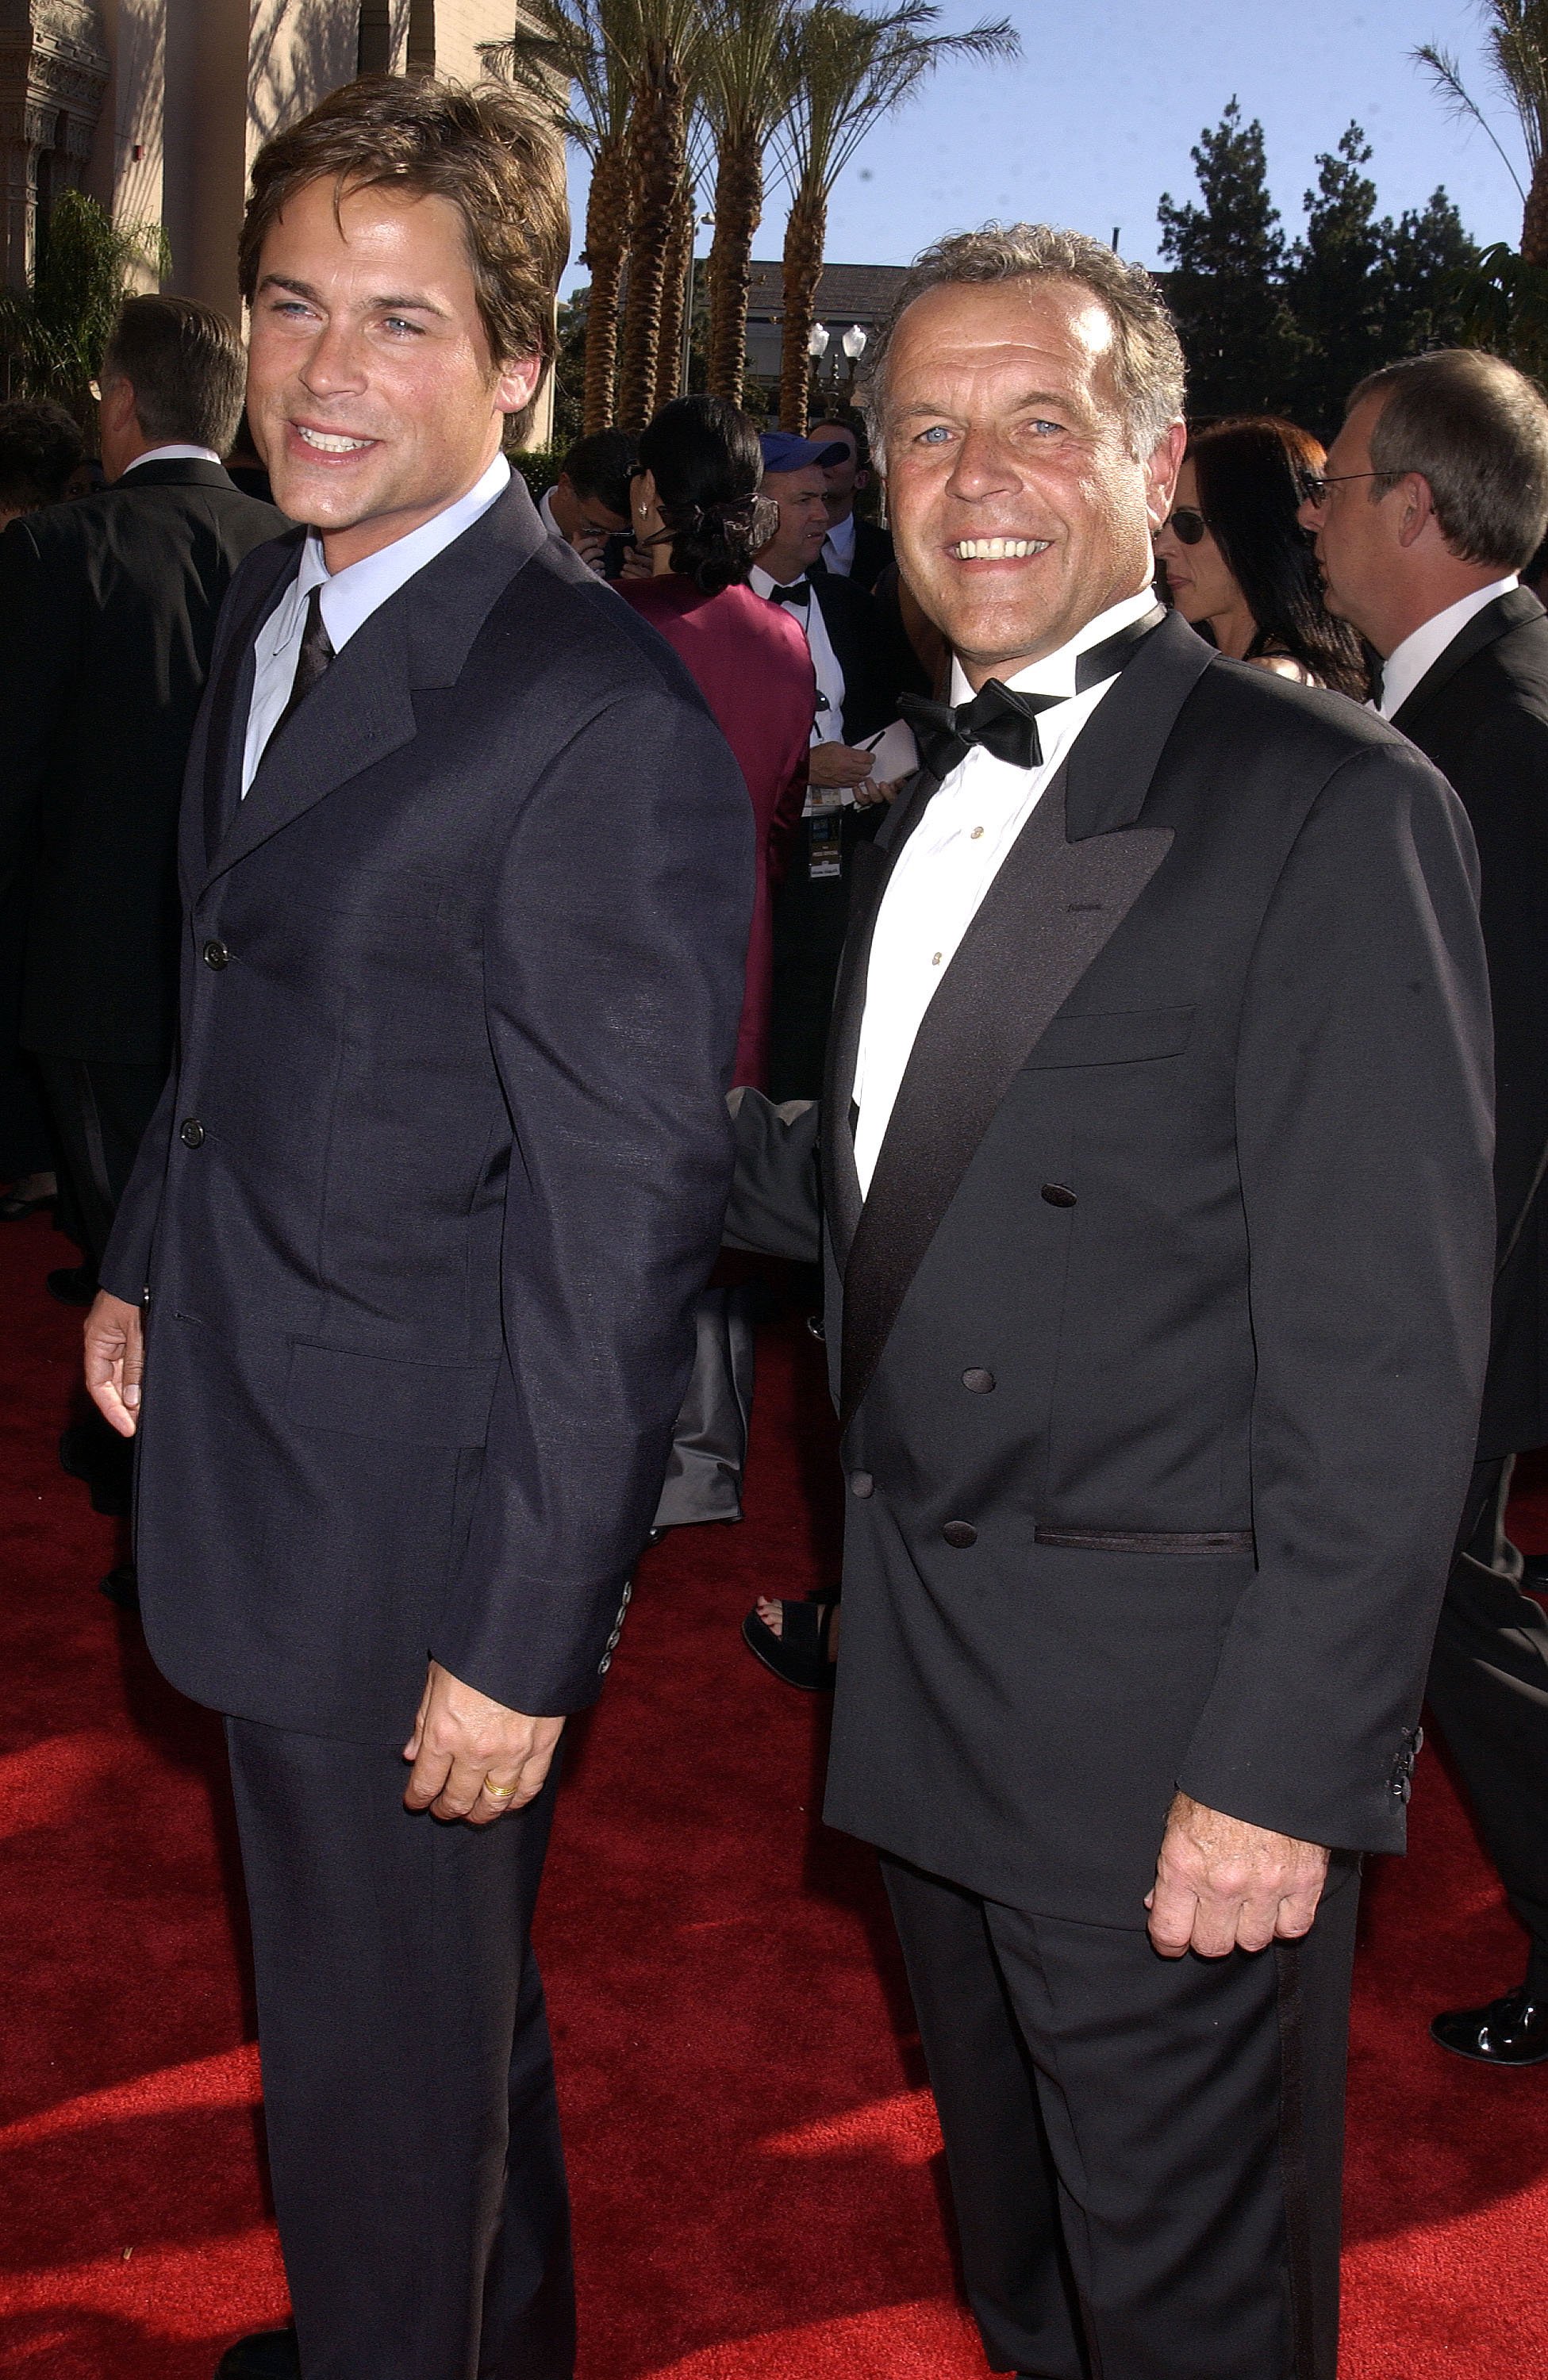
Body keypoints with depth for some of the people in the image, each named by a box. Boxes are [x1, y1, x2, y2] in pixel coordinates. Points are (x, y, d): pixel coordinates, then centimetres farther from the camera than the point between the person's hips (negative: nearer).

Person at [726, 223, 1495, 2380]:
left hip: (1175, 1715, -7)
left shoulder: (1326, 805, -16)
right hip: (933, 1683, 8)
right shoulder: (937, 790, 10)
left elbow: (1382, 1351, -19)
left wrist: (1285, 1773, -21)